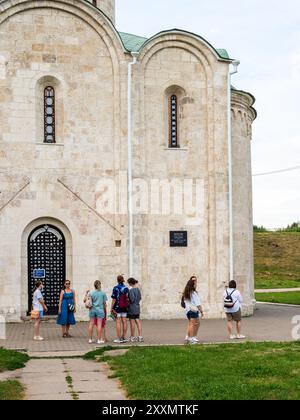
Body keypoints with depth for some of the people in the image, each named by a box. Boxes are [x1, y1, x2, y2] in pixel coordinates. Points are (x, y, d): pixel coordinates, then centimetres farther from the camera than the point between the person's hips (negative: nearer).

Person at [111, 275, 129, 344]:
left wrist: (112, 308, -6)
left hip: (117, 307, -5)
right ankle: (124, 338, 12)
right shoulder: (126, 288, 5)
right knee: (124, 322, 8)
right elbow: (128, 299, 7)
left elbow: (114, 299, -11)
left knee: (118, 322, -4)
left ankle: (119, 339, -5)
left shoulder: (116, 288, -10)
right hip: (125, 307, 5)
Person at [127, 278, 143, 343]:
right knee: (138, 322, 9)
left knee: (132, 322, 1)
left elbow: (132, 299, -21)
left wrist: (127, 298, -5)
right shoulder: (138, 289, 8)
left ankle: (133, 337, 8)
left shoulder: (131, 290, -18)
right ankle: (140, 336, 10)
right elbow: (140, 298, 16)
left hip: (132, 308, -8)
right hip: (137, 307, 8)